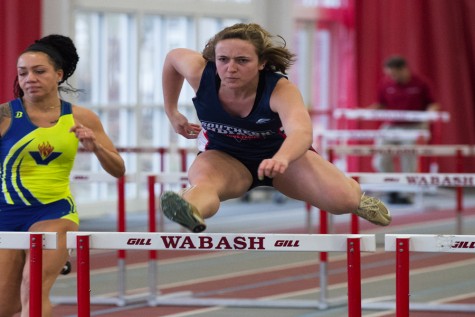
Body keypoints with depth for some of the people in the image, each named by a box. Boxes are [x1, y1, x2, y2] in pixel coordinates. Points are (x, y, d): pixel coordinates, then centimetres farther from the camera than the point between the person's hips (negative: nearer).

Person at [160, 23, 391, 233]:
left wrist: (281, 159, -77)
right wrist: (172, 112, 2)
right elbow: (173, 57, 0)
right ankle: (190, 211, -77)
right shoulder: (200, 72, -25)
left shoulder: (280, 90, -34)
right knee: (203, 181, -39)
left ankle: (353, 192, 21)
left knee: (343, 200, -19)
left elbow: (302, 131, -54)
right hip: (224, 156, 1)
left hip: (279, 152, 0)